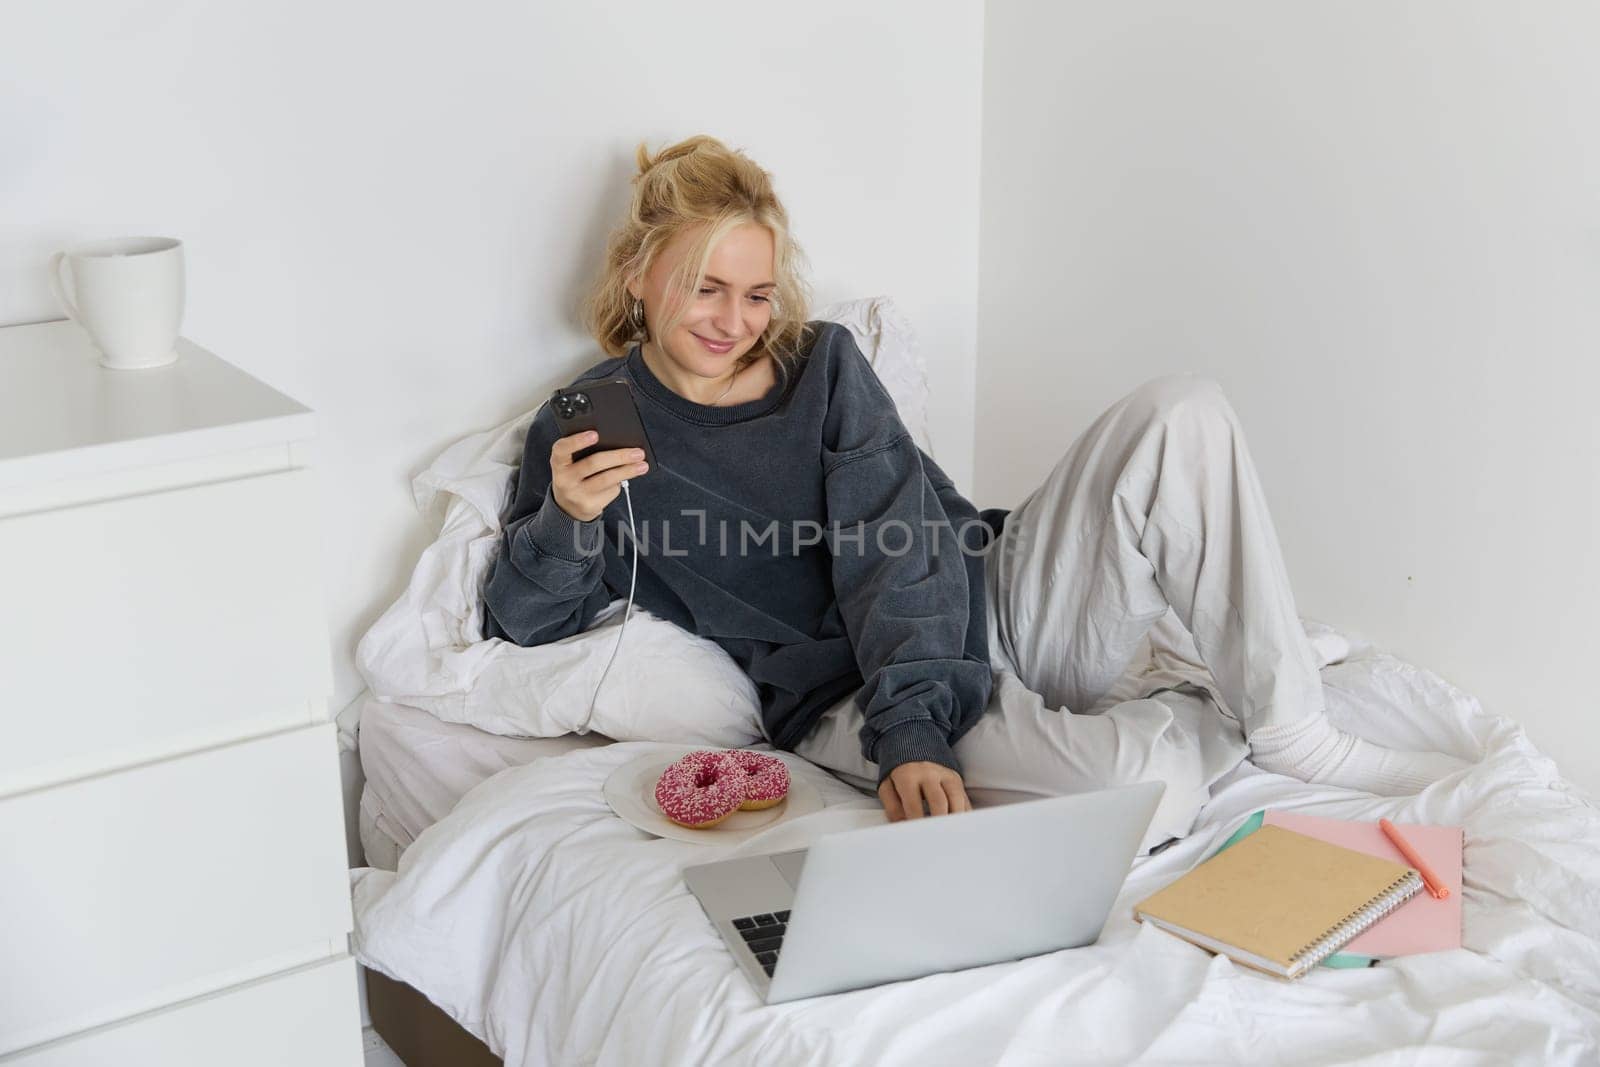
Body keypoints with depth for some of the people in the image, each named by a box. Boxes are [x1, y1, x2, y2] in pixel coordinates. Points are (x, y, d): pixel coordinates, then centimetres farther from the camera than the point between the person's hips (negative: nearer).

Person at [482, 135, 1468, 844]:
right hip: (859, 696, -4)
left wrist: (913, 728, -22)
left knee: (1183, 412, -18)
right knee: (1142, 790, -34)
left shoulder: (822, 360, 7)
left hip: (992, 599, 5)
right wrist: (565, 518, -24)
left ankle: (1288, 727, -12)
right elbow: (524, 621, 0)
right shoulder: (595, 420, 3)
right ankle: (1195, 719, 4)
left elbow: (899, 548, -6)